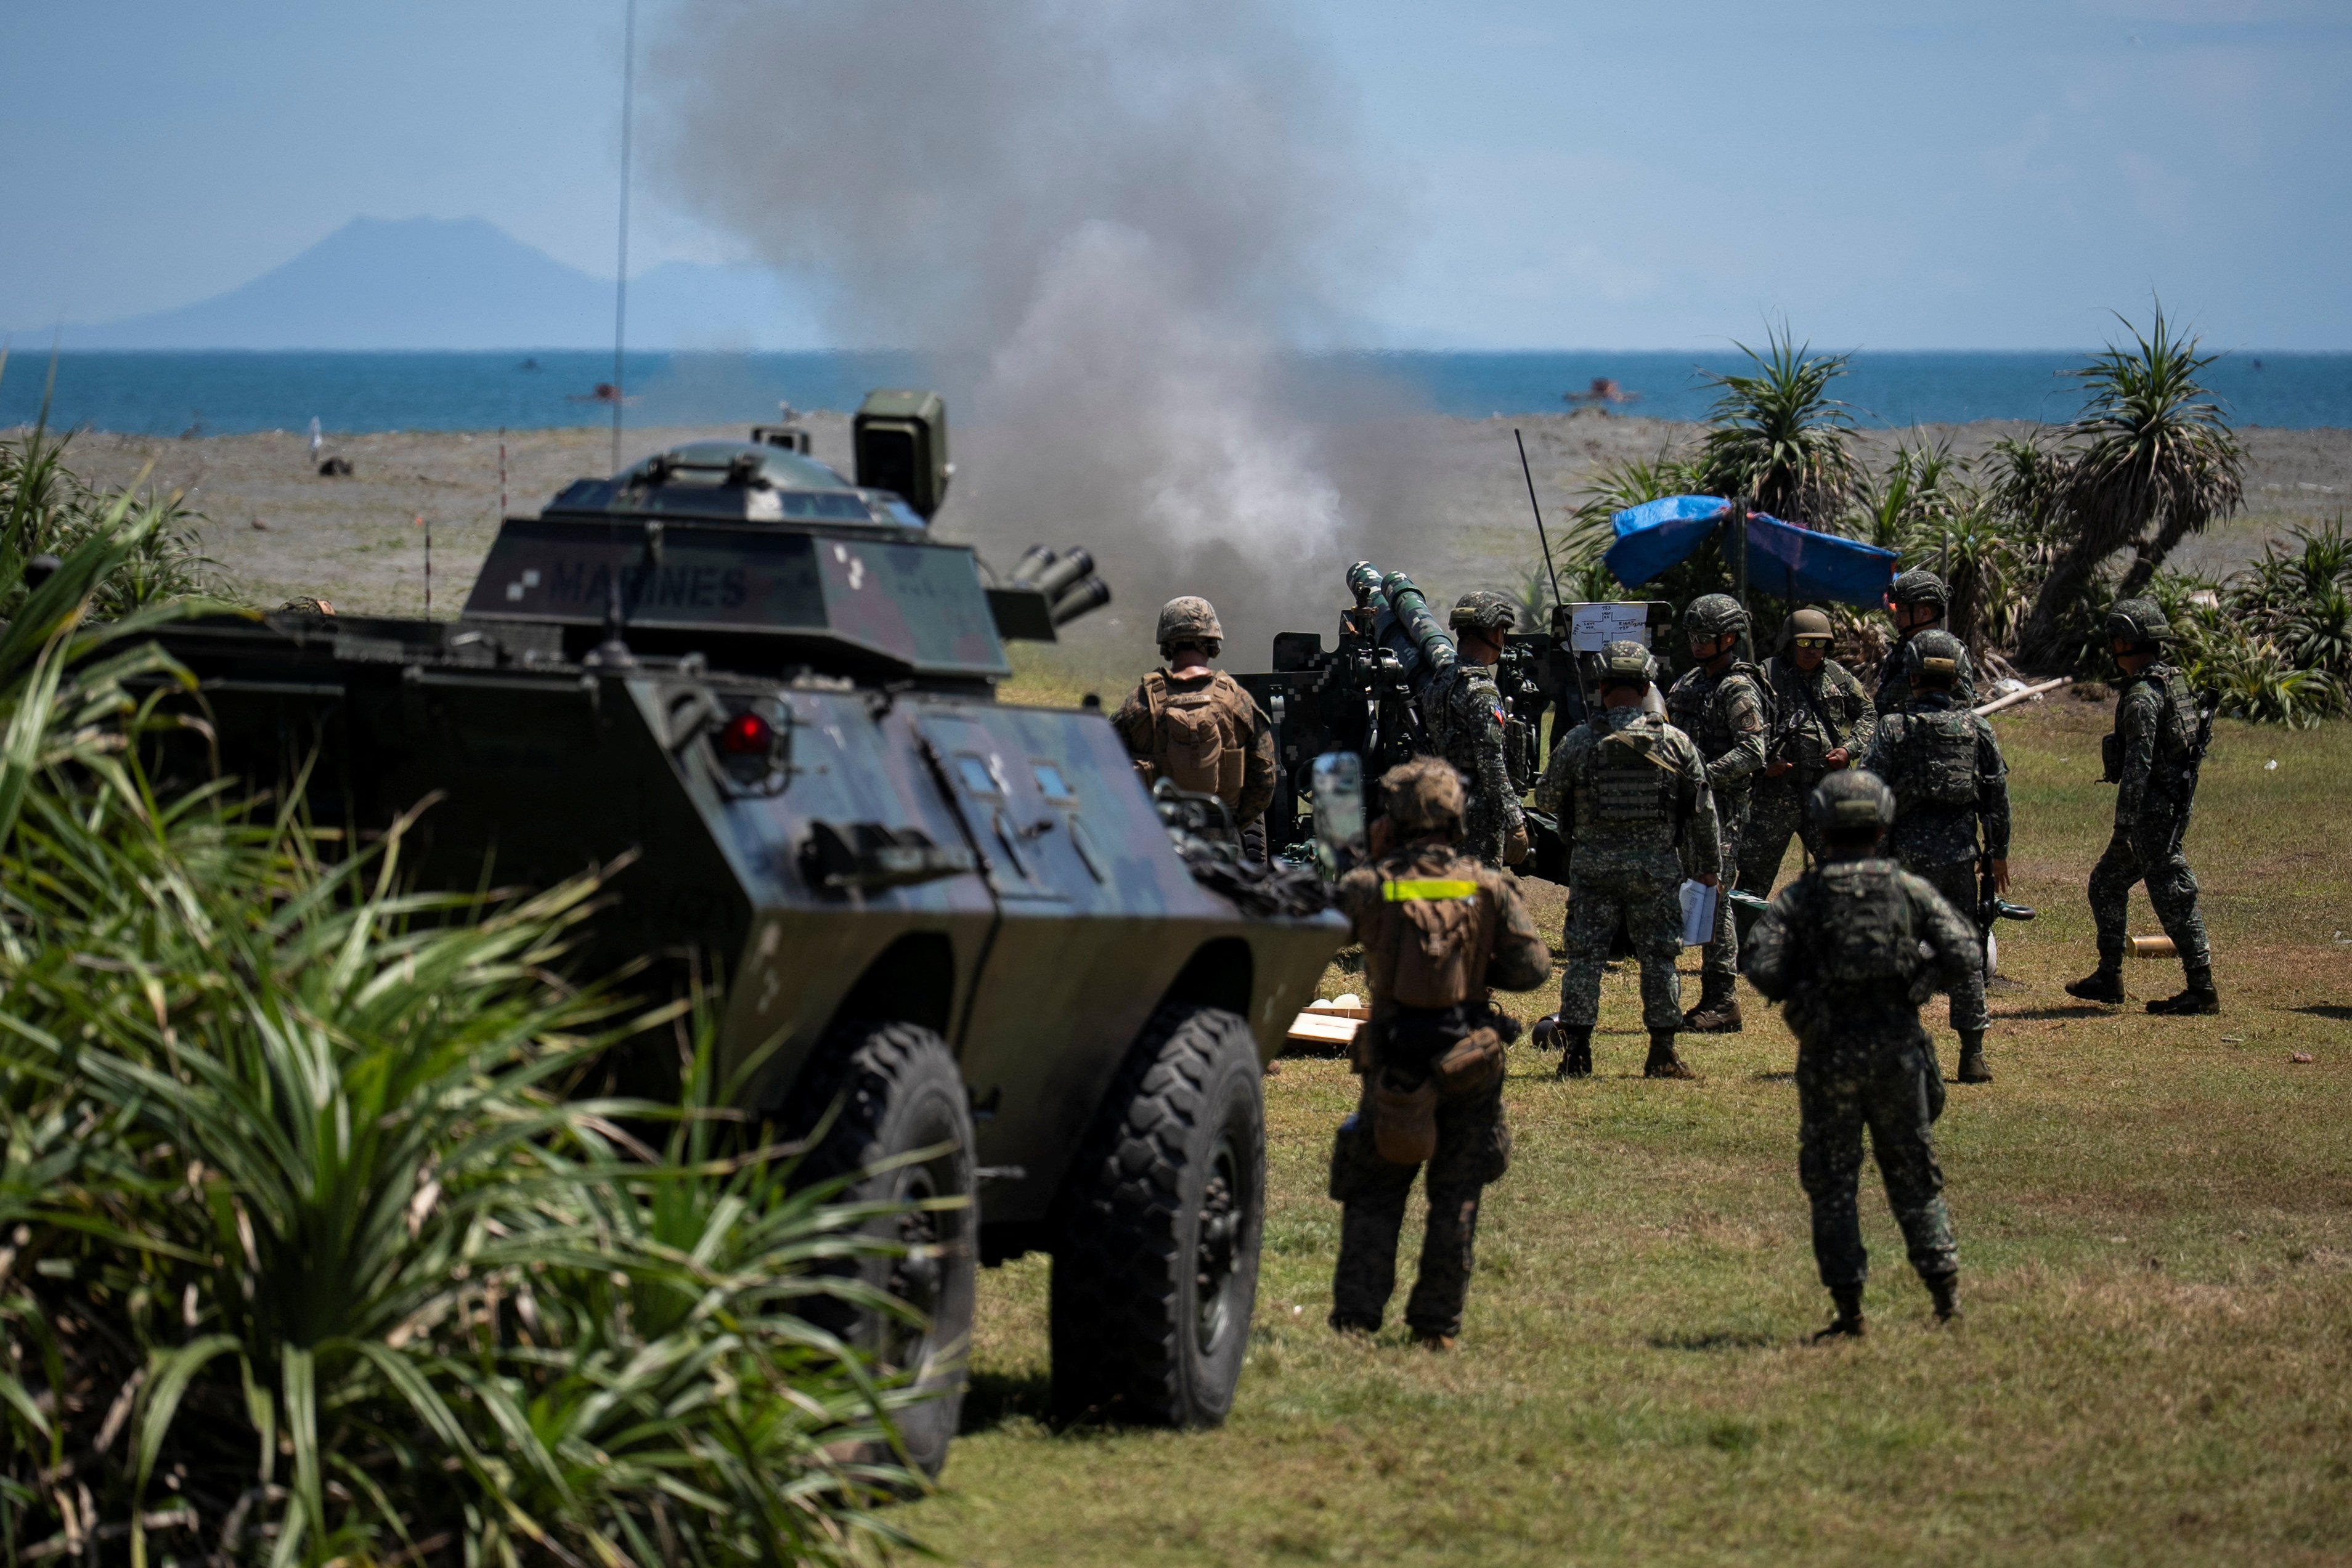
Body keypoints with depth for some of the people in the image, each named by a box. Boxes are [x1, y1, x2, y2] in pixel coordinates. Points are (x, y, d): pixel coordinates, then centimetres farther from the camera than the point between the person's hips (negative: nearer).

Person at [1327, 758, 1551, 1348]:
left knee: (1373, 1194, 9)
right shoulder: (1489, 887, -4)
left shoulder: (1370, 885, -7)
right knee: (1456, 1198, 10)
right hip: (1470, 1064, 1)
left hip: (1393, 1058, 0)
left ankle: (1356, 1317, 0)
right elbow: (1533, 967, -5)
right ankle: (1437, 1323, 11)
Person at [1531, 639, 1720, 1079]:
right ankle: (1663, 1053, 8)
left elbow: (1545, 798, 4)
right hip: (1657, 868, 1)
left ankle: (1577, 1051, 4)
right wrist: (1710, 866, 11)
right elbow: (1704, 811, 1)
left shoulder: (1579, 742, -6)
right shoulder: (1676, 742, -2)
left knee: (1585, 956, 6)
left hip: (1593, 865, -1)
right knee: (1659, 956, 8)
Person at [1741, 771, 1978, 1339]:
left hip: (1829, 1052, -2)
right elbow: (1962, 951, -7)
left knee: (1832, 1183, 6)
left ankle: (1848, 1308, 3)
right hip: (1897, 1046, 2)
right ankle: (1944, 1286, 10)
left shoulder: (1800, 897, -3)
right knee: (1914, 1174, 15)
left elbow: (1760, 967, -12)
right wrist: (1920, 979, 10)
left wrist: (1797, 992, 7)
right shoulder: (1909, 889, 1)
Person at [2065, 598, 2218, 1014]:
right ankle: (2108, 976, 20)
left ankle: (2202, 987, -4)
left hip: (2152, 807, -10)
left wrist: (2125, 821, -22)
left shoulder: (2142, 695, -18)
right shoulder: (2174, 680, 13)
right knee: (2107, 882, 17)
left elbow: (2138, 764, -22)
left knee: (2172, 894, -6)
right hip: (2176, 799, 10)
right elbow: (2193, 744, 20)